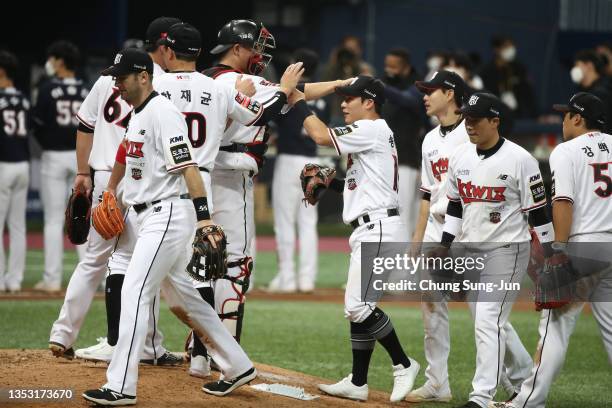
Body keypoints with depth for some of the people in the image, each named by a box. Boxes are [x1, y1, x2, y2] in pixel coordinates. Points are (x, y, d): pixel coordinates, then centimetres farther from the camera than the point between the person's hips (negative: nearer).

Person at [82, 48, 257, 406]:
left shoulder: (162, 112, -16)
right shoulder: (138, 115, 14)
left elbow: (188, 167, -23)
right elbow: (126, 157, 29)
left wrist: (204, 218, -28)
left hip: (168, 213, -10)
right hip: (150, 216, 10)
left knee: (135, 293, -14)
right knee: (182, 296, 15)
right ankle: (237, 366, 23)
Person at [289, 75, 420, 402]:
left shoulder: (372, 129, -10)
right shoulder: (373, 135, 21)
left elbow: (321, 136, -16)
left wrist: (297, 101, -5)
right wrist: (330, 181, 11)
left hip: (378, 228, -11)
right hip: (368, 231, 11)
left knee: (358, 305, -15)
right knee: (357, 306, 11)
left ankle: (403, 364, -6)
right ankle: (357, 383, 14)